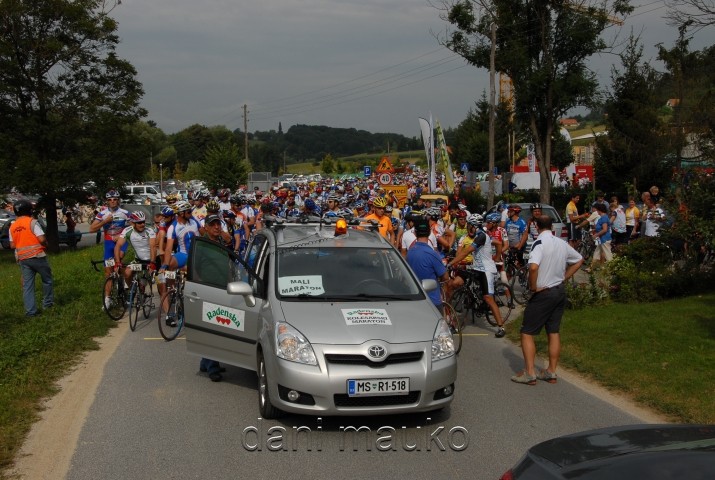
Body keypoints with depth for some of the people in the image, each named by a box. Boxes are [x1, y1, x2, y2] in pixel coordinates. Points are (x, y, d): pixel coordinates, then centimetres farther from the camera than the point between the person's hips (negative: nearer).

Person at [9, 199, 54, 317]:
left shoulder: (12, 226, 9)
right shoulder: (32, 222, -10)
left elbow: (12, 245, 10)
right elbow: (42, 239, -17)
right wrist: (45, 245, 4)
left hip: (22, 258, 5)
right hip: (37, 256, -5)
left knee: (27, 285, 5)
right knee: (47, 280, 14)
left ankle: (30, 310, 1)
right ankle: (48, 303, 20)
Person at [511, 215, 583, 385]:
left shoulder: (539, 243, -17)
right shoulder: (562, 244, 6)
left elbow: (533, 267, -33)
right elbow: (579, 260, 21)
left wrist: (533, 286, -18)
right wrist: (564, 277, 15)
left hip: (544, 293, -7)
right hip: (560, 291, 7)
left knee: (527, 332, 0)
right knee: (554, 332, 13)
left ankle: (529, 373, -2)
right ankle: (551, 372, 19)